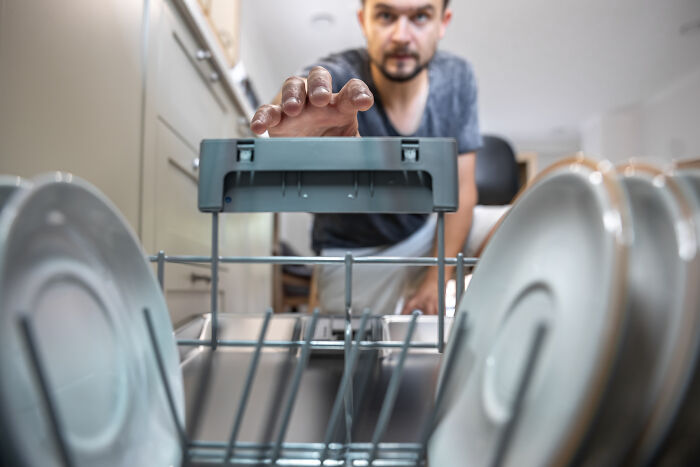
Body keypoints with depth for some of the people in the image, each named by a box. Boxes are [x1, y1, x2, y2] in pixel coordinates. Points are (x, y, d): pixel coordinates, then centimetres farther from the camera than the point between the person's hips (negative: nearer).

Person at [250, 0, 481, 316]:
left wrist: (436, 280, -13)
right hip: (353, 251, -3)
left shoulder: (456, 77, -12)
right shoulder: (334, 78, -25)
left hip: (431, 230, 3)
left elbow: (461, 188, -10)